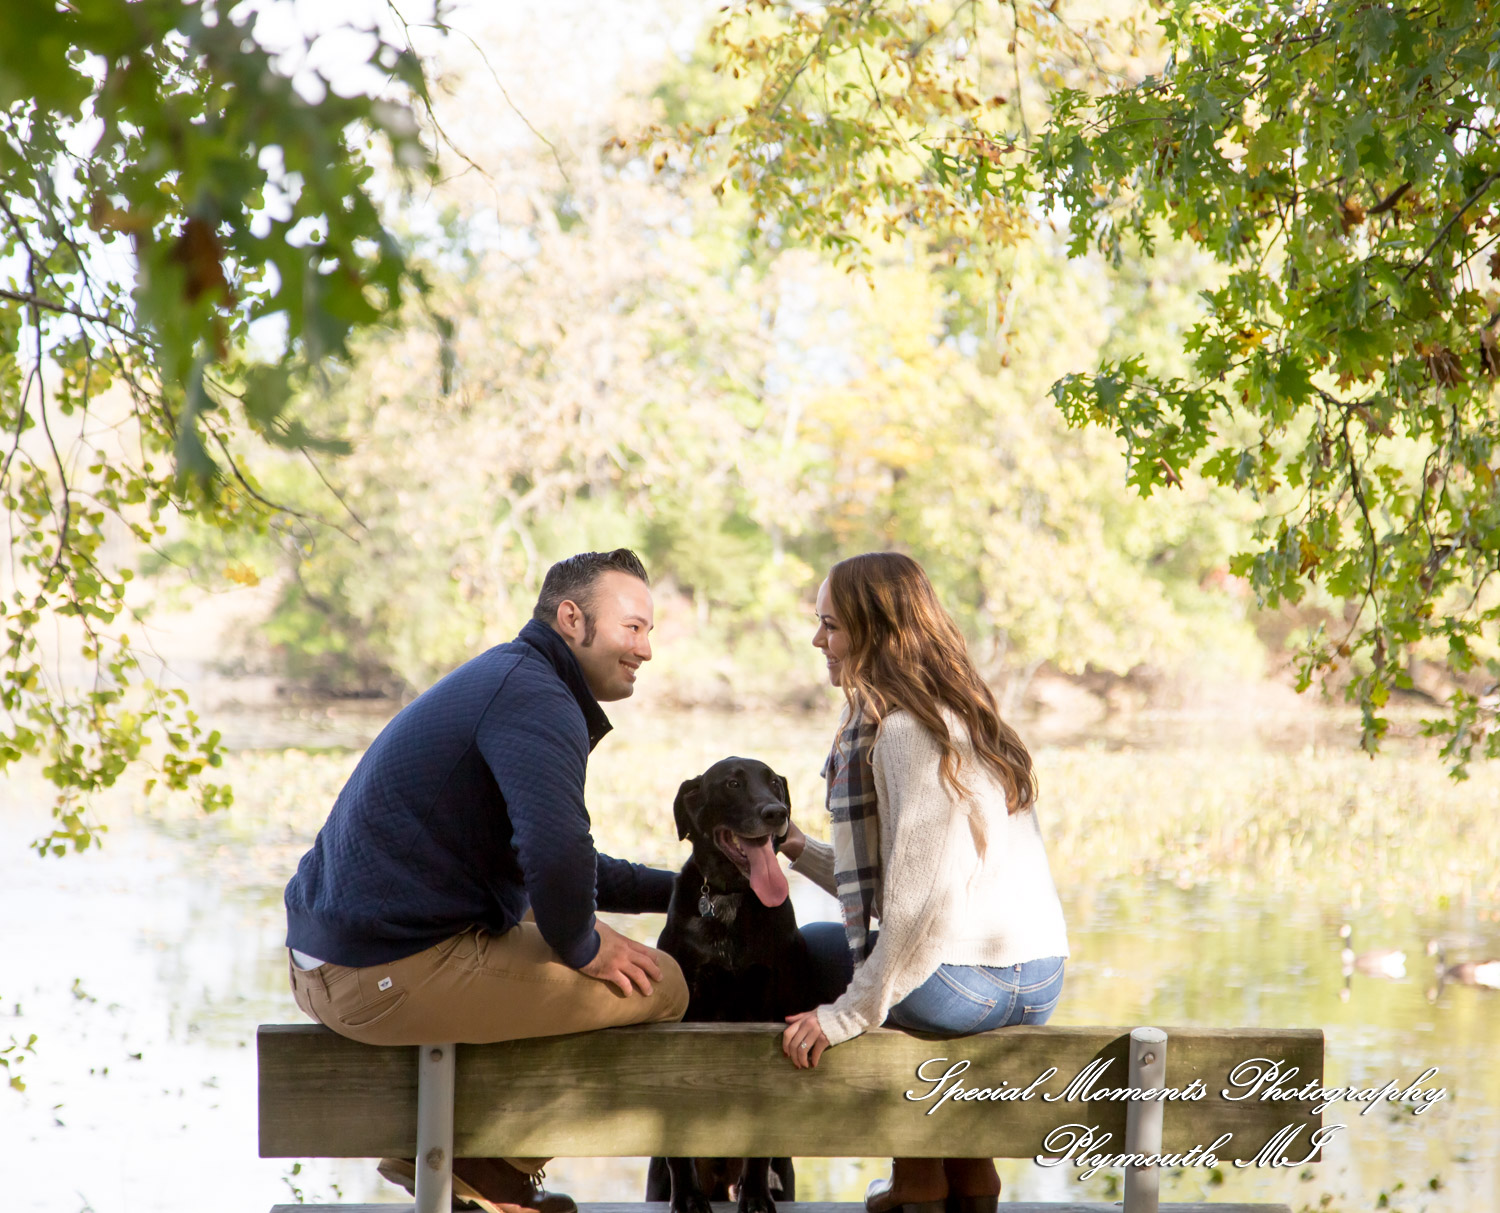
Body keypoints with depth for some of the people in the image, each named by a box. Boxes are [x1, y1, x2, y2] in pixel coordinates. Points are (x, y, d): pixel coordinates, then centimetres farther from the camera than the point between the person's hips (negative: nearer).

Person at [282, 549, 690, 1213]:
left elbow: (558, 864, 33)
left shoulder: (503, 682, 23)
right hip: (391, 975, -11)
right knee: (658, 982, -6)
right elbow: (556, 855, -29)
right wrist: (582, 949, -9)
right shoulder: (536, 698, -12)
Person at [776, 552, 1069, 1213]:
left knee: (808, 949, 16)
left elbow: (923, 893, -21)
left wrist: (850, 1014, -18)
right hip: (1039, 984, 9)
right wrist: (802, 851, 19)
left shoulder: (903, 729, -13)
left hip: (967, 983, -9)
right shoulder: (961, 714, 17)